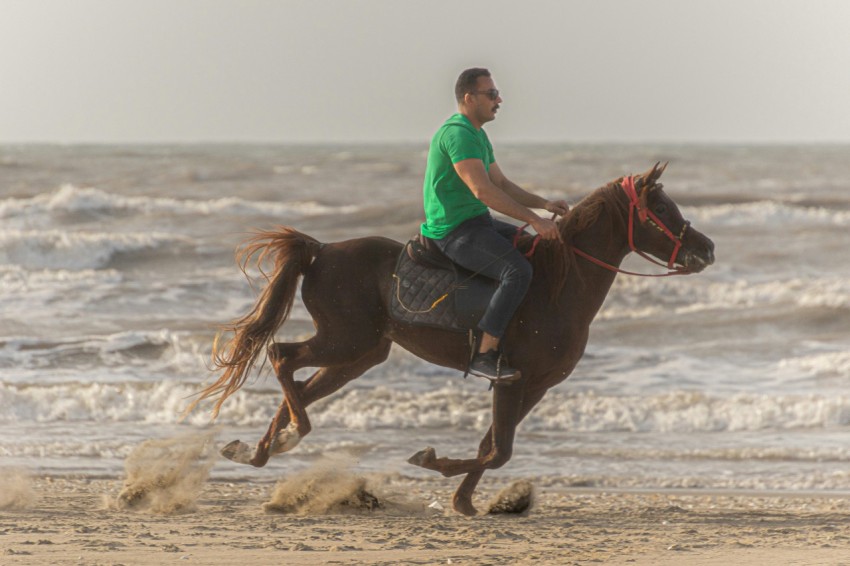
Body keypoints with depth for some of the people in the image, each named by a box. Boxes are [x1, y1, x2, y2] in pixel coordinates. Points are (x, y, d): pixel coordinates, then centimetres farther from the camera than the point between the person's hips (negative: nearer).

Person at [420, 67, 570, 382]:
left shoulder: (477, 135, 16)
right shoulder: (458, 133, -19)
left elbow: (501, 184, 22)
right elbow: (483, 190, -27)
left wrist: (544, 204, 7)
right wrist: (534, 219, -27)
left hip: (477, 223, 11)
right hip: (456, 232, -11)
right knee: (518, 271, -28)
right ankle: (485, 356, -27)